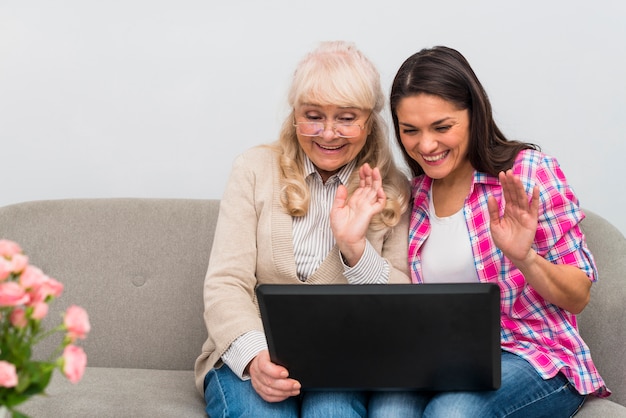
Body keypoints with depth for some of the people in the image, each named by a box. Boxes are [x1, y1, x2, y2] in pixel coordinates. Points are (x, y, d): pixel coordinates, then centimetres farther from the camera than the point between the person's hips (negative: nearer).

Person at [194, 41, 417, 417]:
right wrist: (254, 356, -24)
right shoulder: (255, 170, 4)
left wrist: (355, 246, -15)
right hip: (248, 359, 0)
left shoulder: (392, 192, 7)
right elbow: (225, 284, -4)